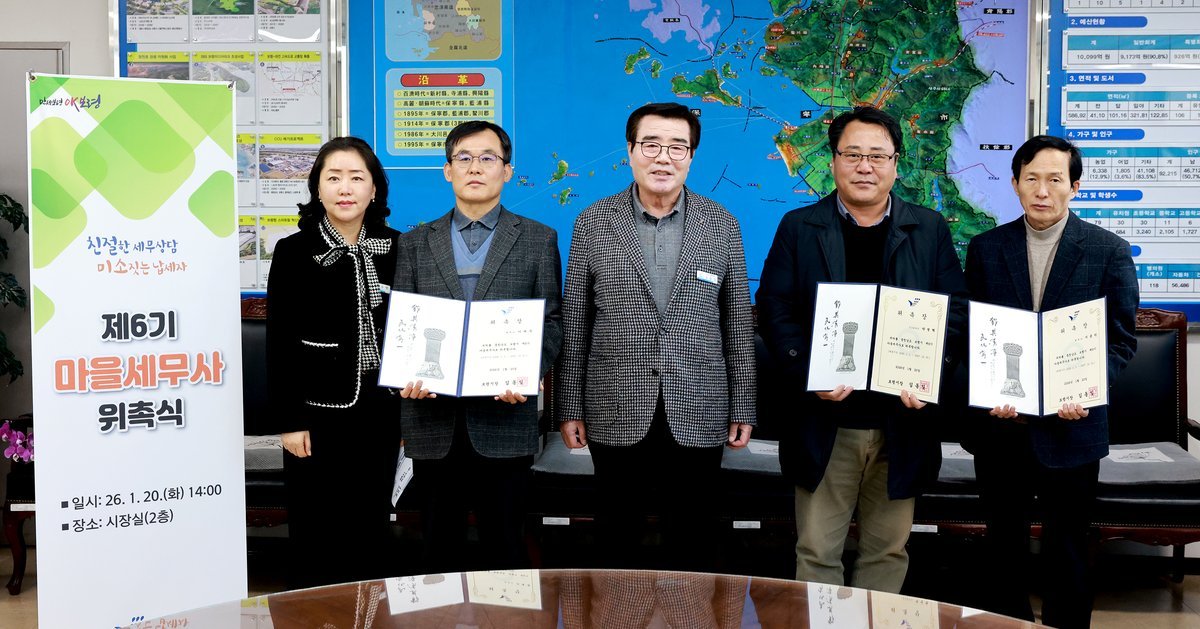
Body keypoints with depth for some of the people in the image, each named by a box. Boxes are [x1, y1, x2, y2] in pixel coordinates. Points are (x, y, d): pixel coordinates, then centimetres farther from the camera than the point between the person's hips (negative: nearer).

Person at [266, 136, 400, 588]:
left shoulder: (394, 249, 4)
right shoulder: (294, 252, -4)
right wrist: (289, 420, -8)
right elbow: (279, 344, -4)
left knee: (370, 528, 11)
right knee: (311, 531, 5)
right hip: (318, 414, -3)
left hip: (378, 412, 3)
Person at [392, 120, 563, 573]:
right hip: (433, 420, 2)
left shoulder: (538, 240, 7)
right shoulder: (416, 243, 12)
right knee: (440, 548, 10)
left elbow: (552, 321, 3)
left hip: (505, 420, -2)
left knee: (504, 546, 4)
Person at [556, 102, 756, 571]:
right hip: (617, 418, 0)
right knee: (617, 543, 11)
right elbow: (574, 325, 3)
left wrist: (742, 409, 4)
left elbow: (738, 325, 6)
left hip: (698, 420, 0)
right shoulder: (593, 223, 1)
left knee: (692, 546, 11)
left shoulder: (722, 226, 3)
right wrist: (570, 408, 1)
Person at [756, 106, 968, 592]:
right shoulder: (799, 227, 3)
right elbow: (774, 310, -1)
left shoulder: (929, 229, 6)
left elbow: (956, 309, 4)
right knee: (817, 551, 4)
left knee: (888, 549, 11)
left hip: (902, 421, 1)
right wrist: (809, 374, -16)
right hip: (826, 423, -1)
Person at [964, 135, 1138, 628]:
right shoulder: (985, 248, 3)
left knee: (1067, 552, 9)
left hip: (1070, 427, -2)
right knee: (1004, 547, 14)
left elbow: (1121, 339, -1)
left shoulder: (1109, 251, -2)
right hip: (1000, 426, 2)